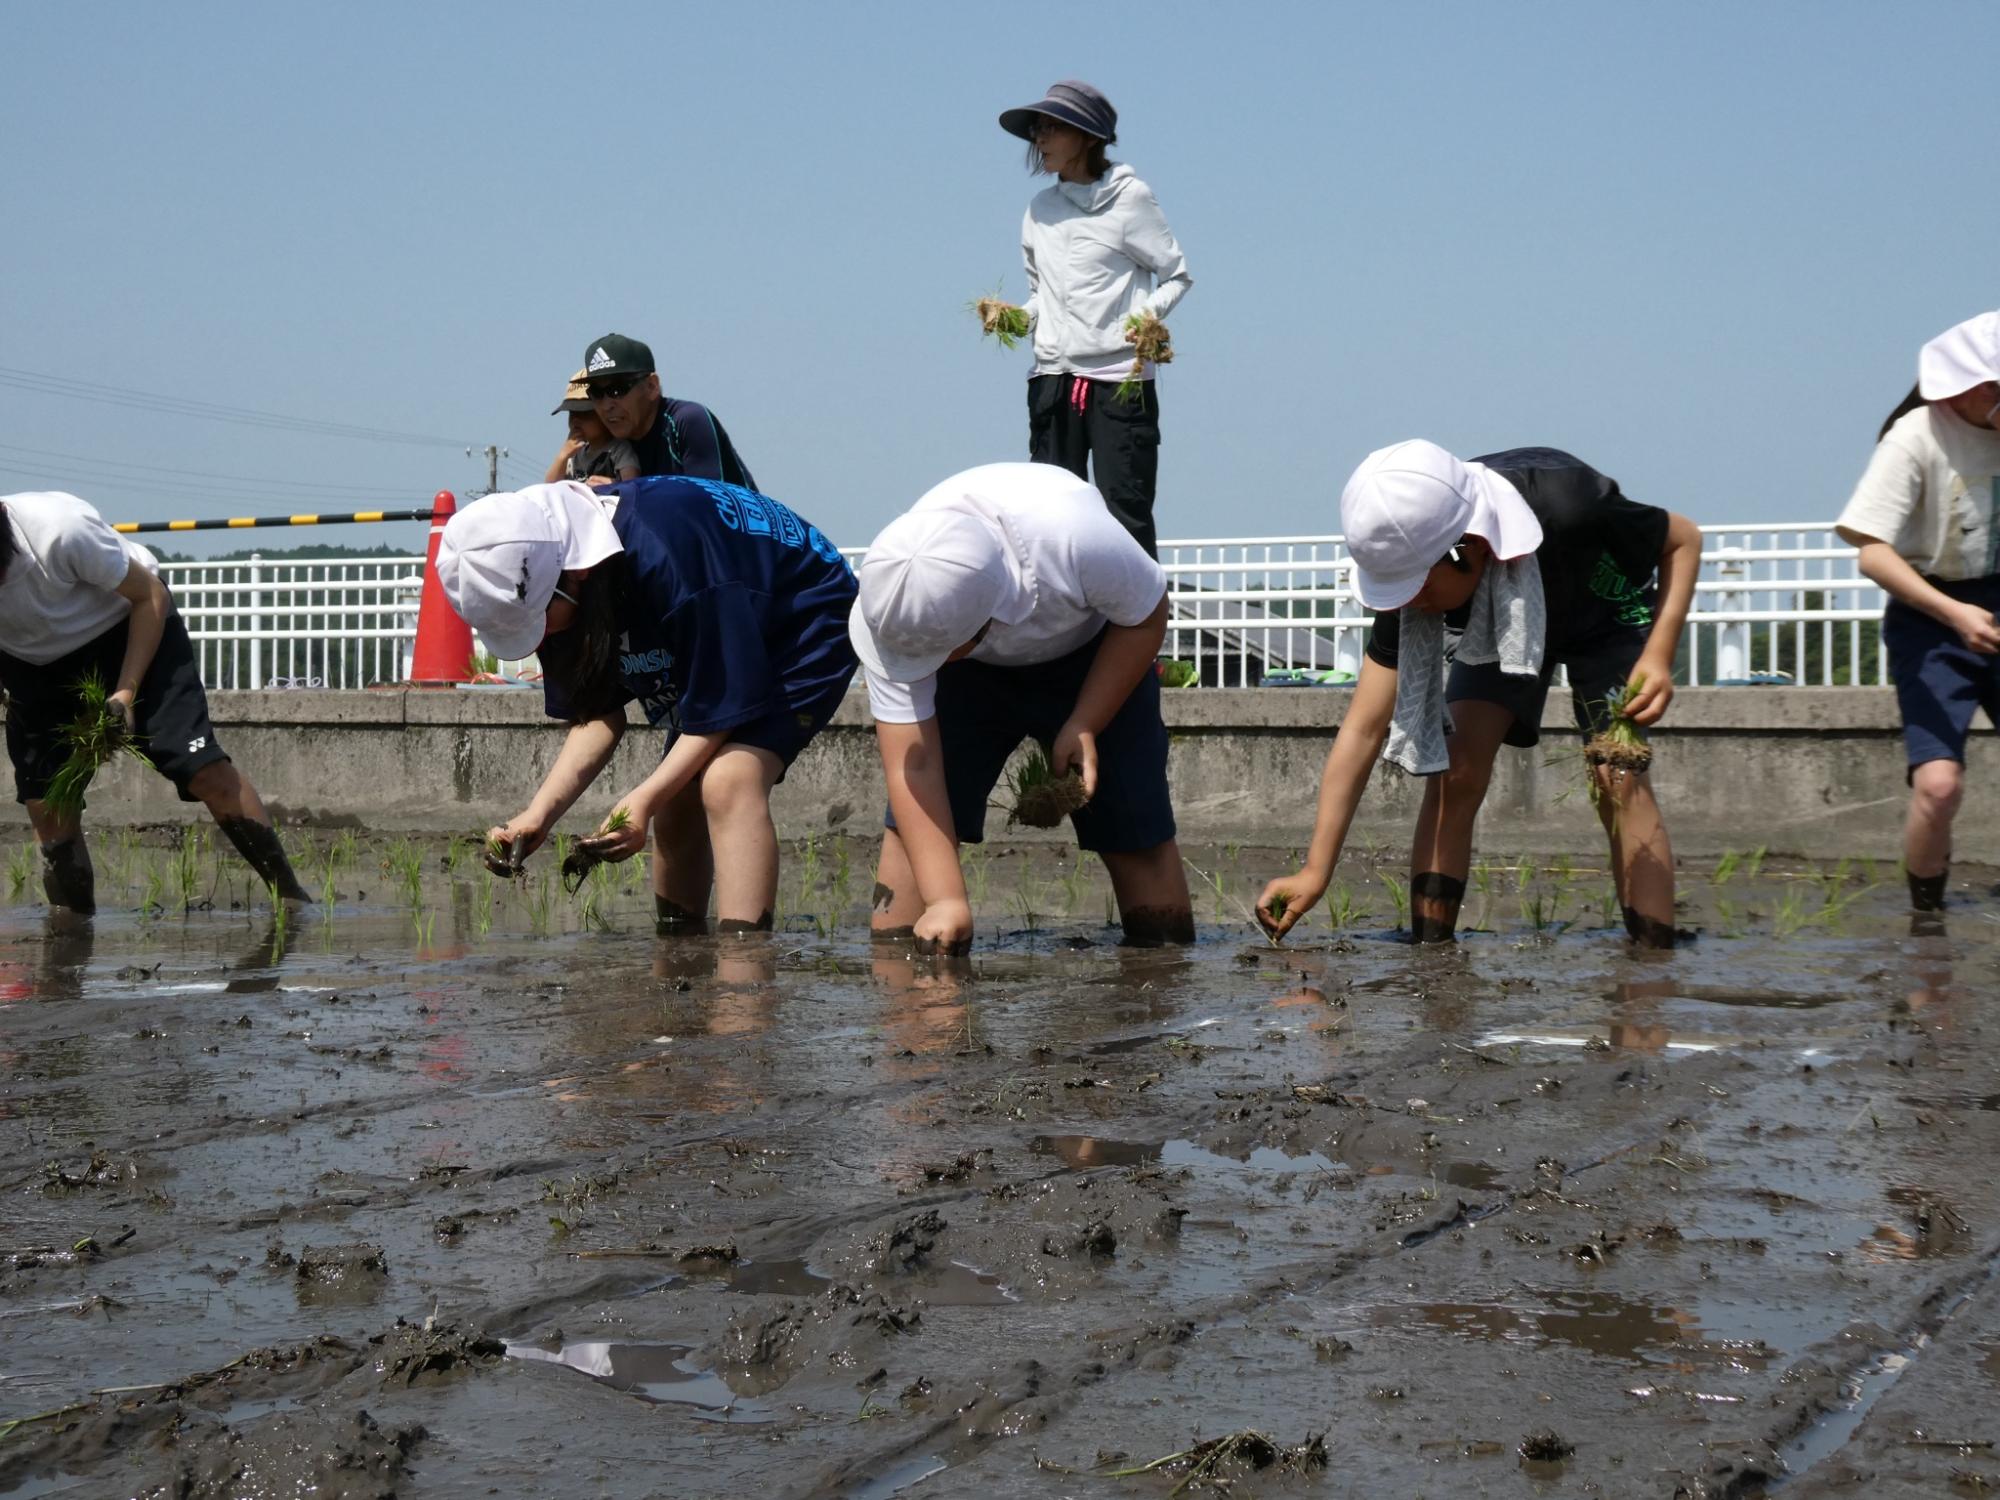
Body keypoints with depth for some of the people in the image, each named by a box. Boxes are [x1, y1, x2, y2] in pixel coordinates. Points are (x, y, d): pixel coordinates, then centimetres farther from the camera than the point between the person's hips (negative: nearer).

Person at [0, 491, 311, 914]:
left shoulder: (62, 529, -35)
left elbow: (150, 596, -18)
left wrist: (126, 693, -23)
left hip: (131, 628, -4)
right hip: (35, 667, 4)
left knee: (205, 772, -15)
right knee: (48, 813, -6)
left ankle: (292, 897, -6)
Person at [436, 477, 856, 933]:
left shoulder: (667, 552, -39)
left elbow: (727, 702, -29)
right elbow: (597, 713, -5)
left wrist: (644, 799, -32)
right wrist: (539, 813, -18)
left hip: (802, 631, -9)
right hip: (714, 650, 9)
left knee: (729, 782, -28)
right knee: (677, 804, 8)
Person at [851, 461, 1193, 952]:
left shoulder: (1075, 537, -43)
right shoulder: (885, 617, -35)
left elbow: (1147, 617, -20)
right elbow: (911, 766, -34)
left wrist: (1084, 727, -26)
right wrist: (946, 899, -41)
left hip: (1090, 657, -1)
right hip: (970, 676, 1)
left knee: (1134, 825, -9)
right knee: (918, 817, -16)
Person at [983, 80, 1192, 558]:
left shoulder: (1130, 197, 0)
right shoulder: (1040, 209, 14)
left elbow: (1177, 275, 3)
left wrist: (1150, 314, -16)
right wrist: (1018, 316, 1)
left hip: (1120, 378, -5)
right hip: (1052, 378, 5)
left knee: (1126, 516, -7)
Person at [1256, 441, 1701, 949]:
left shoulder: (1566, 506, -43)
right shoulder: (1409, 565, -31)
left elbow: (1684, 539, -21)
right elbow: (1364, 728, -28)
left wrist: (1658, 656, -36)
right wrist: (1316, 871, -31)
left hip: (1607, 618, -3)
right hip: (1495, 628, 3)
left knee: (1620, 782, -20)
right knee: (1454, 774, -15)